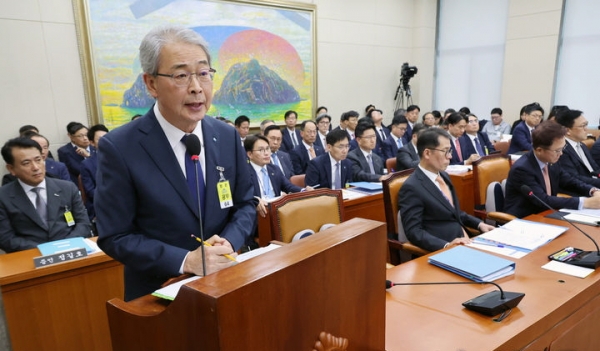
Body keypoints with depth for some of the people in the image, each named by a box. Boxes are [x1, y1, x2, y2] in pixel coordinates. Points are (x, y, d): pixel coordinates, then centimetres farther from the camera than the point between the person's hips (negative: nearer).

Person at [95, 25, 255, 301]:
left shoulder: (228, 137, -5)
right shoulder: (119, 148, -16)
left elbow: (245, 204, 2)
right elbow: (115, 237, -14)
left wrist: (229, 242, -16)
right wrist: (186, 261, -23)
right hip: (158, 291, -3)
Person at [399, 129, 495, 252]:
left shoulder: (443, 176, 10)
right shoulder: (412, 187, -17)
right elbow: (414, 232, -19)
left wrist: (479, 224, 11)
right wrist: (446, 245, -27)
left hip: (463, 242, 8)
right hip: (440, 250, -8)